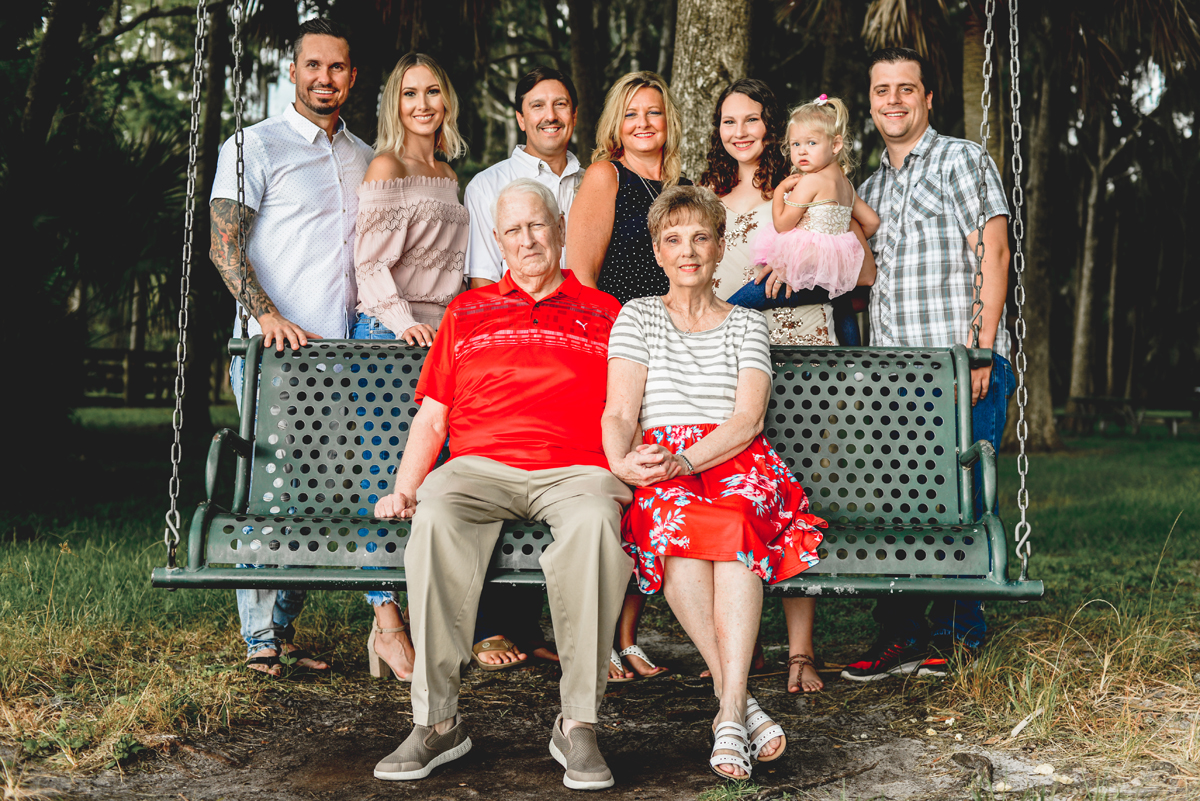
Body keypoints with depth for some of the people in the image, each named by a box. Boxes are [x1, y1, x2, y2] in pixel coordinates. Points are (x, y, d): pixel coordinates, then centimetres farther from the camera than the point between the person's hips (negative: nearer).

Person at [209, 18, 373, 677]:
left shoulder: (363, 159, 19)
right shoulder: (256, 146, 2)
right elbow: (222, 244, -6)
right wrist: (268, 315, -20)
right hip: (271, 349, -5)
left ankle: (284, 629, 11)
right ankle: (260, 639, -1)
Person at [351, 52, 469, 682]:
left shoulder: (447, 175, 20)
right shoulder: (387, 168, -2)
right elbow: (370, 262, -10)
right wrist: (402, 320, -21)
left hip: (440, 336, 7)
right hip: (387, 334, -7)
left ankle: (421, 617, 7)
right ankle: (387, 623, -6)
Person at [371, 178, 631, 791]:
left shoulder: (605, 314, 21)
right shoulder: (466, 312, 25)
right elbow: (431, 418, 20)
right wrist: (404, 487, 4)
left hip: (574, 469, -1)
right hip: (480, 466, 1)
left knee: (594, 520, -38)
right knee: (436, 514, -35)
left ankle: (578, 723, -29)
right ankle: (437, 720, -28)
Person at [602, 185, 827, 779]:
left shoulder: (746, 325, 18)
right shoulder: (638, 317, 18)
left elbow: (748, 419, 1)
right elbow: (619, 413, 4)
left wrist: (685, 460, -17)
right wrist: (623, 464, -19)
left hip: (735, 463, 0)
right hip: (662, 474, 0)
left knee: (734, 519, -36)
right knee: (674, 517, -37)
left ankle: (730, 713, -43)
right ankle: (739, 703, -35)